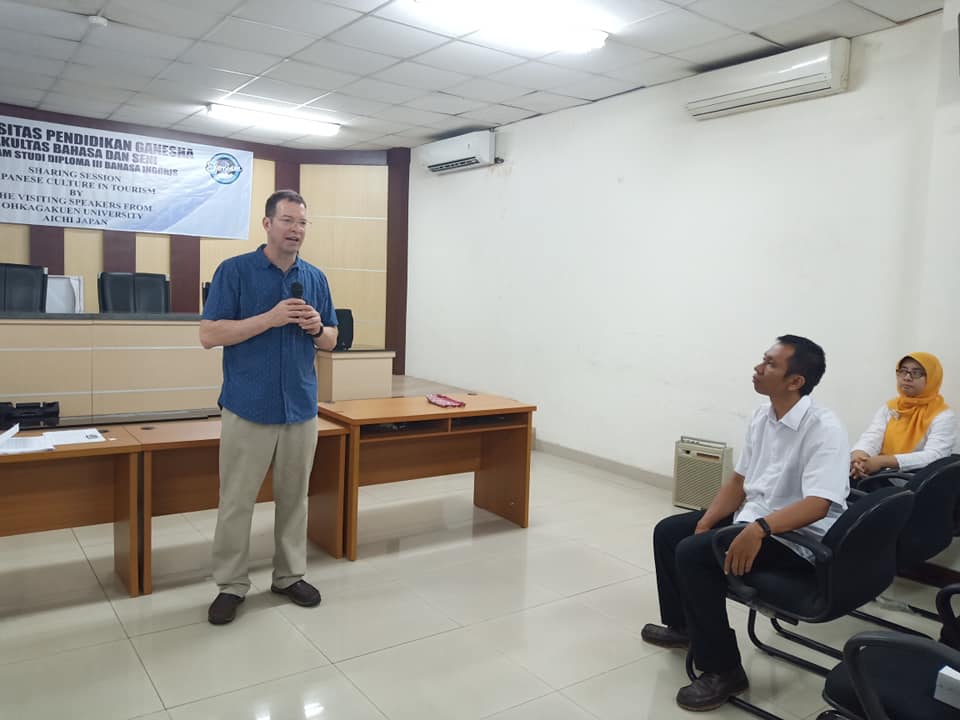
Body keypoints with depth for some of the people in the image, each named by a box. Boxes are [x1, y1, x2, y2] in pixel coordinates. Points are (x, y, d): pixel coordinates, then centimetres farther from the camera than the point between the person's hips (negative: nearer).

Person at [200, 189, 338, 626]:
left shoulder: (316, 278, 9)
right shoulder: (234, 270, -5)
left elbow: (330, 341, 15)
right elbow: (209, 335, -10)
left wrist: (316, 328, -9)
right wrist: (271, 318, -20)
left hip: (301, 409, 4)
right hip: (248, 409, -4)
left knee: (294, 498, 13)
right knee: (236, 502, 4)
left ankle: (290, 576, 28)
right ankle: (231, 585, 19)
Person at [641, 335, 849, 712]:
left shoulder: (823, 428, -22)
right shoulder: (761, 417, 3)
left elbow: (817, 506, -31)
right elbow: (739, 480, 10)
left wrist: (759, 529, -43)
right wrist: (705, 523, 0)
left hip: (799, 540, -9)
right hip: (753, 520, 9)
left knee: (693, 553, -24)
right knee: (668, 531, 9)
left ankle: (723, 671, -8)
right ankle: (682, 624, 32)